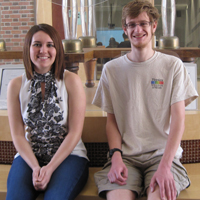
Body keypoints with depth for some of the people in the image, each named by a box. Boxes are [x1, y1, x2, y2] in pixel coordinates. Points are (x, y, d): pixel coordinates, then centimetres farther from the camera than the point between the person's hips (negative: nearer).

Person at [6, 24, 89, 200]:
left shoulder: (71, 81, -3)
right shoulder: (16, 85, 4)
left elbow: (75, 132, -6)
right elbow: (18, 135, 2)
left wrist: (50, 168, -14)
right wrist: (35, 167, -13)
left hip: (68, 155, -1)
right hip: (29, 156, 2)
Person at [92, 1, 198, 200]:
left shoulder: (173, 65, 3)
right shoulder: (111, 69, 8)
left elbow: (178, 120, -3)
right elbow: (111, 120, 9)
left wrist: (165, 166, -14)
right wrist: (116, 157, -8)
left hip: (163, 153, -1)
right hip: (125, 155, 1)